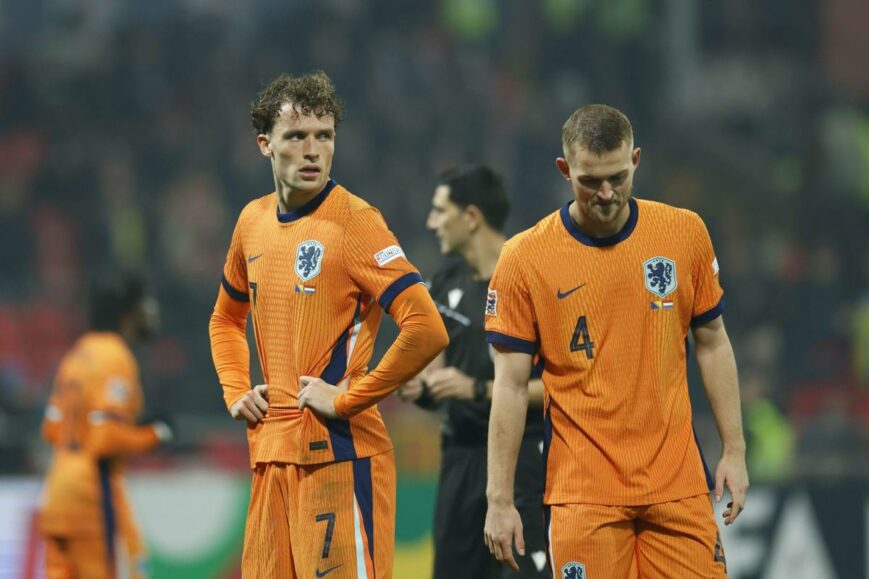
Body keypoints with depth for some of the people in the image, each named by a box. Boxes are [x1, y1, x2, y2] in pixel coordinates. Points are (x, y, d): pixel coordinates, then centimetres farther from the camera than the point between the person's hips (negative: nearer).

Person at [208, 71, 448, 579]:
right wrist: (236, 392, 15)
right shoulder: (253, 222, 12)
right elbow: (226, 319, 32)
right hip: (272, 454, 7)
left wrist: (347, 400, -15)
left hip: (340, 453, -7)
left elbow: (427, 330, -20)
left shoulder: (354, 221, -10)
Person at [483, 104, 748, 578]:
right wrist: (499, 500, -5)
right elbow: (511, 386, -2)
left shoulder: (684, 232, 3)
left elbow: (712, 344, 13)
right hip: (583, 492, -2)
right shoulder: (525, 259, -4)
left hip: (678, 485, 2)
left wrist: (734, 451, 8)